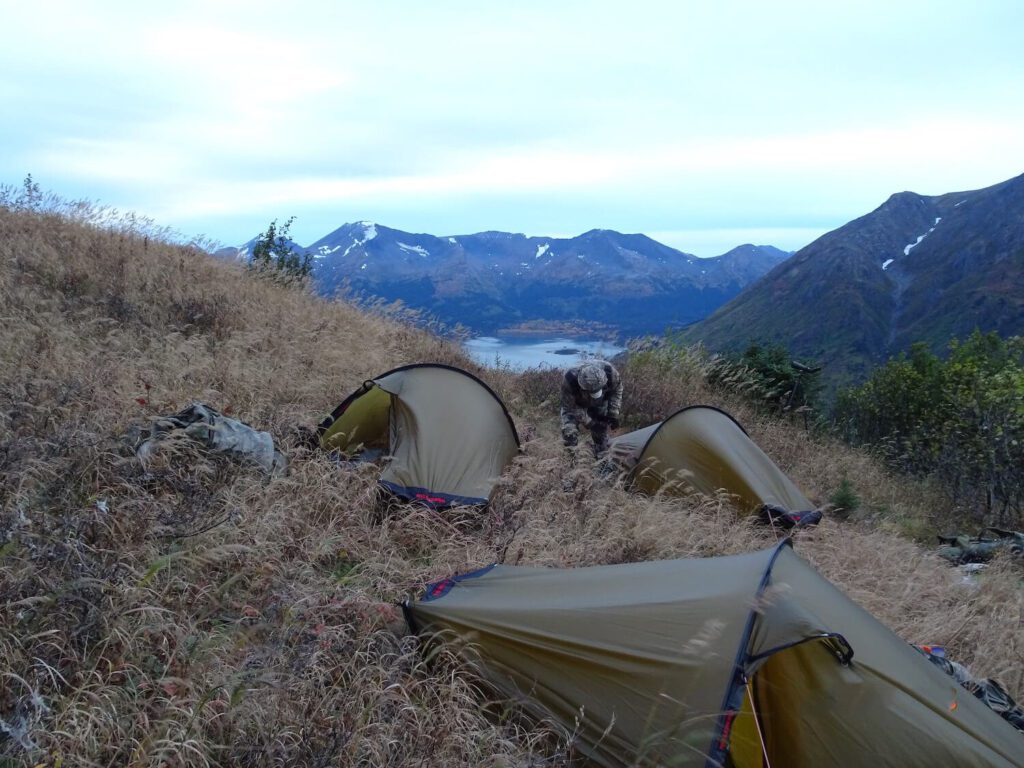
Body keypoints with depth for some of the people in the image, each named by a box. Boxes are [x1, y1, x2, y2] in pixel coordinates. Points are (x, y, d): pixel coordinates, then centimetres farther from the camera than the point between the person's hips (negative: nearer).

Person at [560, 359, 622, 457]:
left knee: (601, 431, 4)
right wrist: (589, 422, -29)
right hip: (576, 403, -2)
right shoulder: (570, 380, -44)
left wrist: (613, 413, -18)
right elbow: (570, 407, -28)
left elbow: (617, 389, -13)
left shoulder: (610, 372, -38)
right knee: (569, 432, -17)